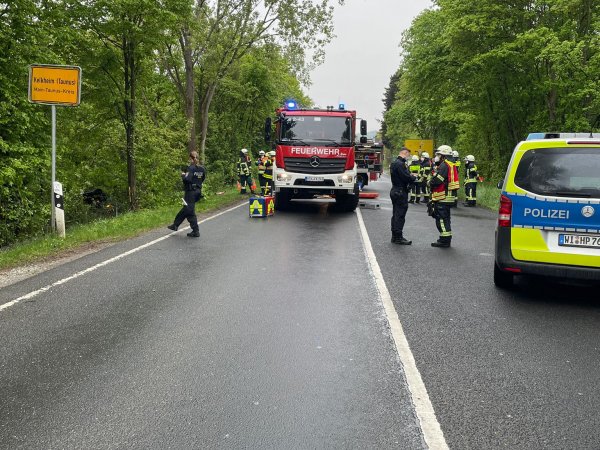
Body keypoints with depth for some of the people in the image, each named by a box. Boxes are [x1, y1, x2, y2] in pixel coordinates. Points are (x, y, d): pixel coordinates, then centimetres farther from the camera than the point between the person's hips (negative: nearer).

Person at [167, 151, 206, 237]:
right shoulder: (202, 168, 5)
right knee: (185, 209, 19)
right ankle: (175, 225, 32)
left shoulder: (191, 168, -16)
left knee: (190, 211, 0)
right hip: (198, 191, 8)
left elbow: (187, 179, -27)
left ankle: (196, 231, 1)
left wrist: (183, 175, -7)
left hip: (190, 191, -8)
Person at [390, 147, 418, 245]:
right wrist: (414, 177, -4)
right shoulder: (400, 164, -18)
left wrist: (410, 175, 3)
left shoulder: (394, 163, 15)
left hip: (395, 191, 11)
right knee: (400, 215, -6)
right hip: (401, 192, -11)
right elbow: (407, 177, -22)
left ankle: (394, 236, 21)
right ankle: (398, 237, -3)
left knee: (396, 214, 15)